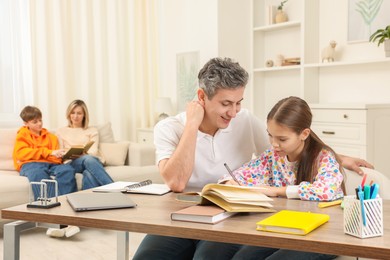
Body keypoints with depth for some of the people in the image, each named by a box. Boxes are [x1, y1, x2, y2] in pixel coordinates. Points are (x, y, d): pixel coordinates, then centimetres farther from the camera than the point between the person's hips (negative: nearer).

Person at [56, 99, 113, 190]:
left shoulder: (92, 130, 24)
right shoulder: (61, 131, 27)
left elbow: (93, 151, 6)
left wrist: (81, 153, -17)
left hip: (93, 160, 1)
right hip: (72, 163, -1)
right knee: (88, 159, -39)